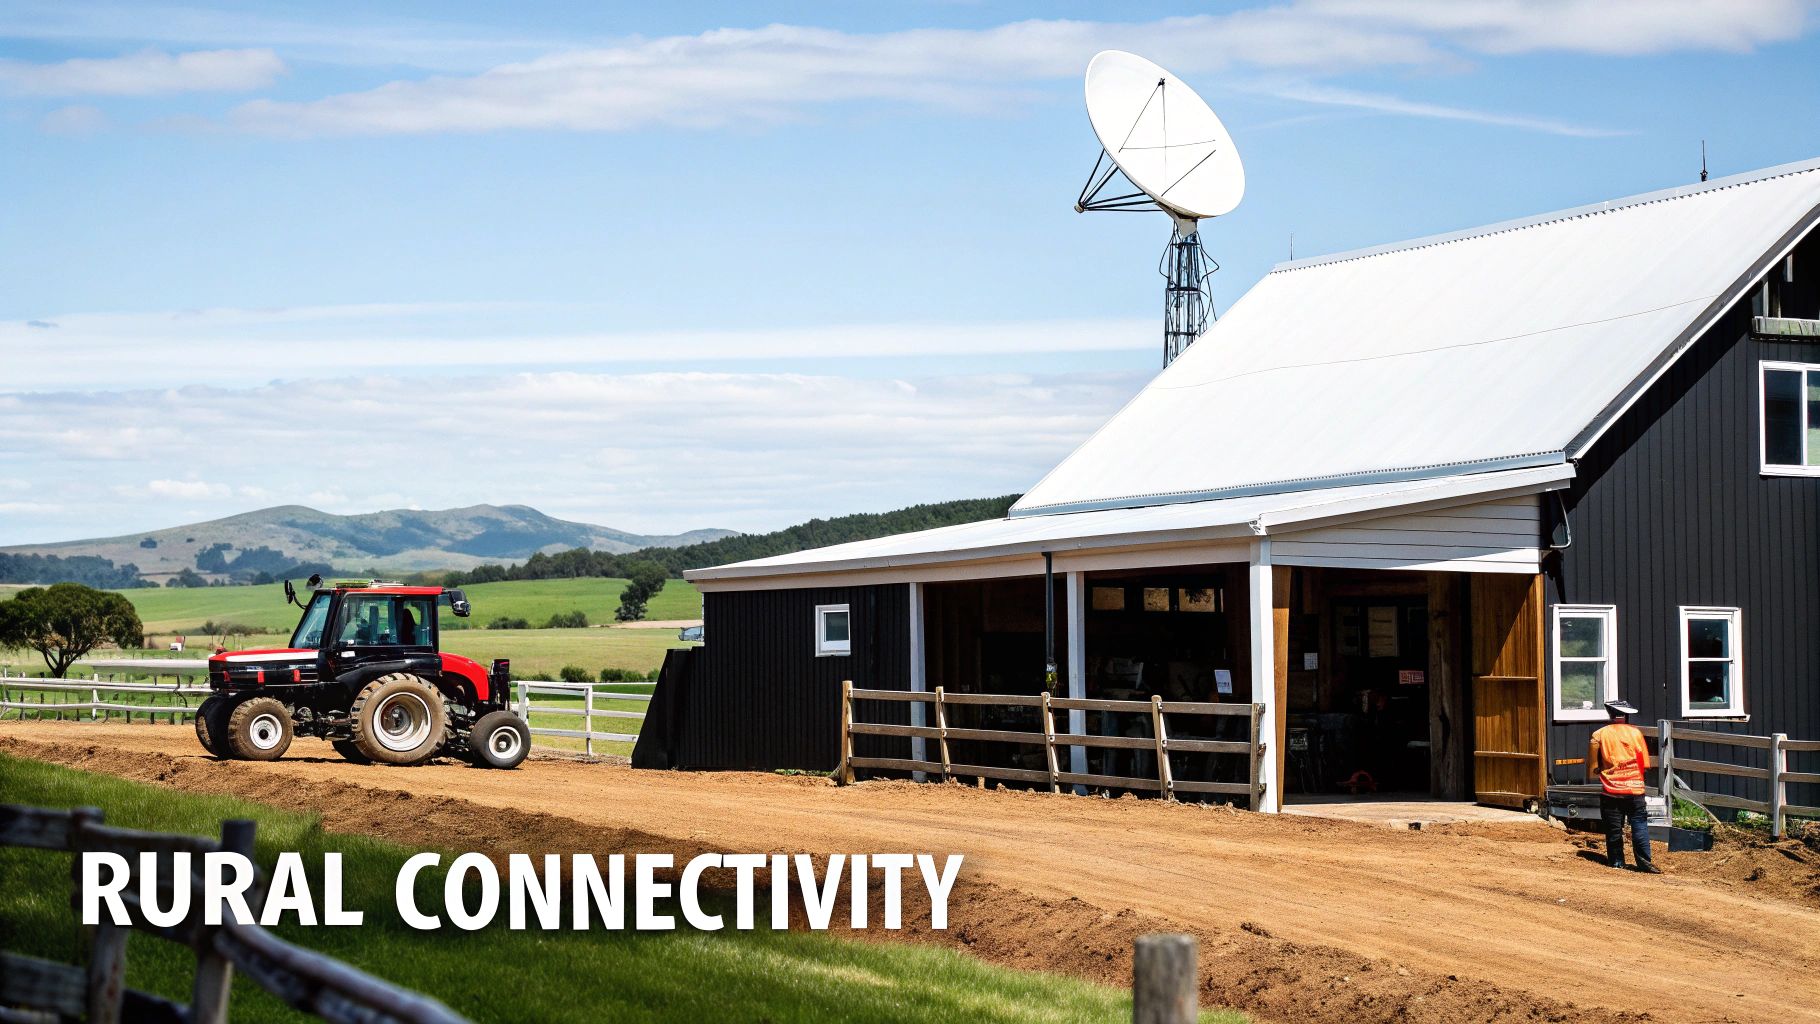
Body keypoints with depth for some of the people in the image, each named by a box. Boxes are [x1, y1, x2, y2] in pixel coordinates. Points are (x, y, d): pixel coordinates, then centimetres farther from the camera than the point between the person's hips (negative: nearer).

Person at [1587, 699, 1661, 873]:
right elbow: (1646, 765, 4)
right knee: (1639, 826, 1)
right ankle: (1644, 862, -6)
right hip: (1634, 789, 0)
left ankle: (1616, 862, 13)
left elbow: (1592, 769, 1)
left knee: (1613, 828, 9)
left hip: (1610, 789, 1)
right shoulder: (1635, 733, 1)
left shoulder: (1599, 735, 0)